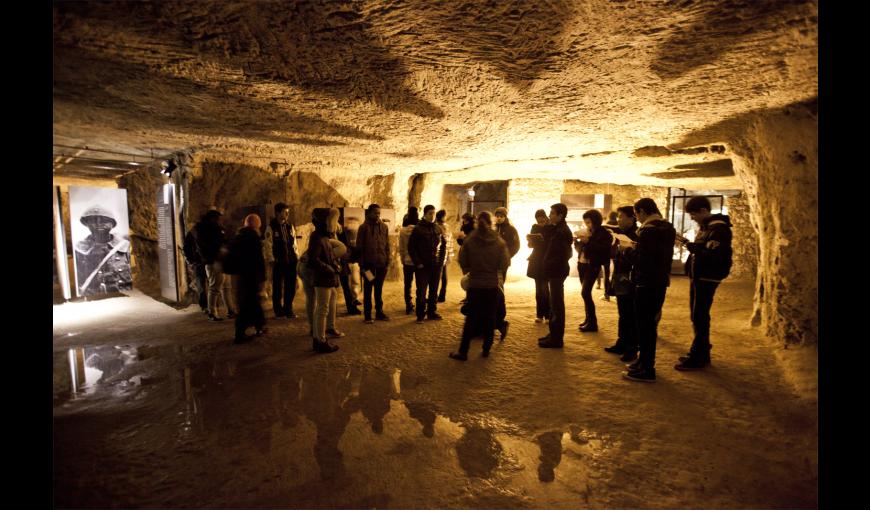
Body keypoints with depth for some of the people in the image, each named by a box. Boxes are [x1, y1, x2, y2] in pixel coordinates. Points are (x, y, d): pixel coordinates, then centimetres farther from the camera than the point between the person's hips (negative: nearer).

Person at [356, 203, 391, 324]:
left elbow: (387, 246, 10)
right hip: (368, 264, -3)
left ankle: (379, 312, 23)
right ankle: (367, 315, 12)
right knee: (368, 290, 5)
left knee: (379, 289, 12)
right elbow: (359, 248, -5)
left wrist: (387, 262, 4)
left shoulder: (384, 227, 8)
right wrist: (362, 265, -9)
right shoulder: (363, 227, -4)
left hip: (381, 264, 4)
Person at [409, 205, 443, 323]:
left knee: (433, 291, 11)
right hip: (422, 266, -4)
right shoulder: (418, 229, -4)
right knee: (421, 291, -1)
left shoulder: (437, 229, 9)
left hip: (435, 265, 4)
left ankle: (432, 312, 23)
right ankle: (420, 315, 10)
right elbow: (411, 247, -6)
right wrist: (417, 263, -11)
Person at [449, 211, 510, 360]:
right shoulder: (499, 242, -7)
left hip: (474, 285, 0)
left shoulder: (469, 241, -8)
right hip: (492, 285, 0)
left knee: (471, 318, 6)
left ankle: (463, 352, 7)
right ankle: (486, 349, 19)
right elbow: (504, 264, -6)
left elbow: (462, 262, -4)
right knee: (490, 318, 12)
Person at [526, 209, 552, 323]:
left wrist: (543, 239, -25)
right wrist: (529, 240, -10)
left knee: (545, 289, -6)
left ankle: (548, 315, 3)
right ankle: (540, 314, 12)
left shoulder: (551, 228, -6)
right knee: (539, 289, 7)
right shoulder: (535, 227, 7)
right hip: (536, 261, 4)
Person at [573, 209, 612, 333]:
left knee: (585, 293, -13)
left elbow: (603, 250, -21)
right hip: (582, 264, 7)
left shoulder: (604, 233, -8)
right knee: (586, 293, 10)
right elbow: (579, 247, 17)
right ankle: (588, 319, 20)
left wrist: (588, 241, -26)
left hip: (593, 266, -7)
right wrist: (578, 241, -4)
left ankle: (592, 323, -5)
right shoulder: (587, 232, 13)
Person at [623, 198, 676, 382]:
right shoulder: (668, 228, 12)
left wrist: (629, 249, -4)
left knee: (644, 325, -3)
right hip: (661, 281, 9)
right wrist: (637, 249, 12)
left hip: (647, 283, -9)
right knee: (650, 322, 18)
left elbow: (640, 260, -21)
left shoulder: (648, 230, -17)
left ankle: (647, 370, 3)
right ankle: (646, 361, 29)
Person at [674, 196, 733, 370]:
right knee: (698, 316, 15)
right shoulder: (706, 227, 14)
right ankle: (701, 353, 26)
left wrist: (691, 246, -20)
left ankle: (698, 358, 3)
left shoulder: (719, 228, -16)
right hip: (699, 277, 10)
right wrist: (688, 244, 2)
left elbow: (713, 255, -25)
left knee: (699, 317, -5)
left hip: (707, 278, -10)